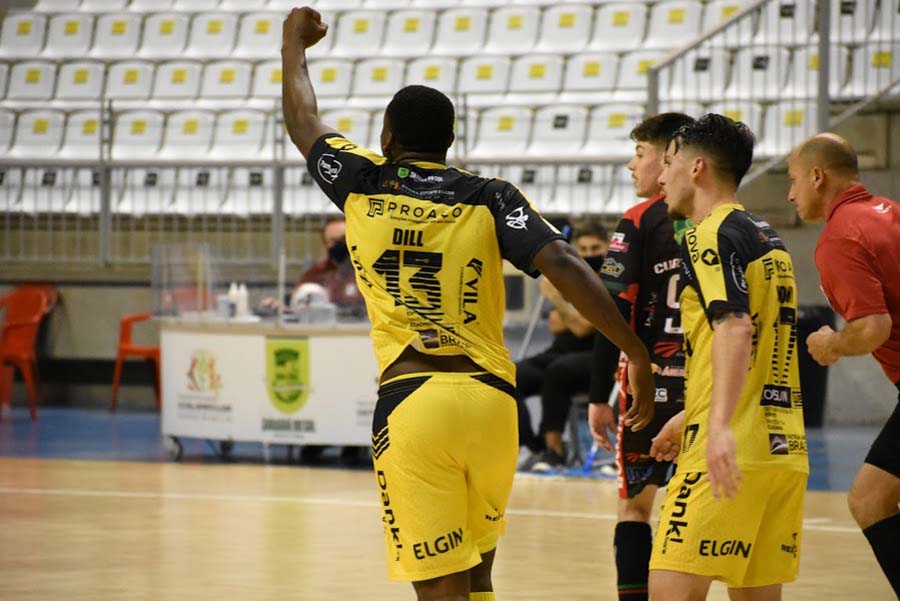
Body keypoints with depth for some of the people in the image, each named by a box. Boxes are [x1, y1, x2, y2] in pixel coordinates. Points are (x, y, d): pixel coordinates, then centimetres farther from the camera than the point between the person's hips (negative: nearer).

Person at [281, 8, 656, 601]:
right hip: (490, 400, 2)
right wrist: (638, 354, -8)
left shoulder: (364, 186, 8)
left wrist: (295, 43, 46)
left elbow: (303, 121, 28)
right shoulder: (490, 198, 6)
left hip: (408, 403, -2)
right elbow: (563, 264, -9)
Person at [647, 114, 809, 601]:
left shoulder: (711, 235, -5)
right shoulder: (768, 239, 22)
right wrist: (690, 417, 39)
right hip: (785, 450, 9)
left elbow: (735, 327, -21)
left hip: (732, 452, -9)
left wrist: (720, 425, -32)